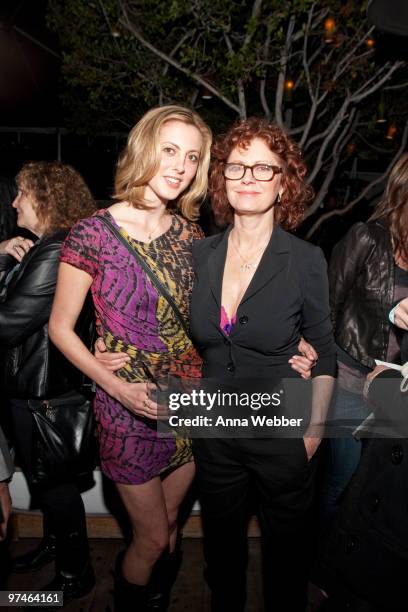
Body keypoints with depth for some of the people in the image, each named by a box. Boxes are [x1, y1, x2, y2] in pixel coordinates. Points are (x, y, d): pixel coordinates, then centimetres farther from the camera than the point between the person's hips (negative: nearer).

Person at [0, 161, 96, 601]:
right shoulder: (37, 248, 9)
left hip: (41, 391, -10)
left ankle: (75, 573, 29)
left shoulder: (55, 254, -23)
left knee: (53, 482, 8)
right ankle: (54, 543, 47)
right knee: (39, 474, 25)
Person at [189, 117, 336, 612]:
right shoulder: (200, 254, -4)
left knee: (286, 544, 21)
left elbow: (324, 354, -4)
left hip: (282, 436, -3)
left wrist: (315, 429, -5)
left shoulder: (306, 261, -13)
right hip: (213, 429, 3)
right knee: (221, 539, 25)